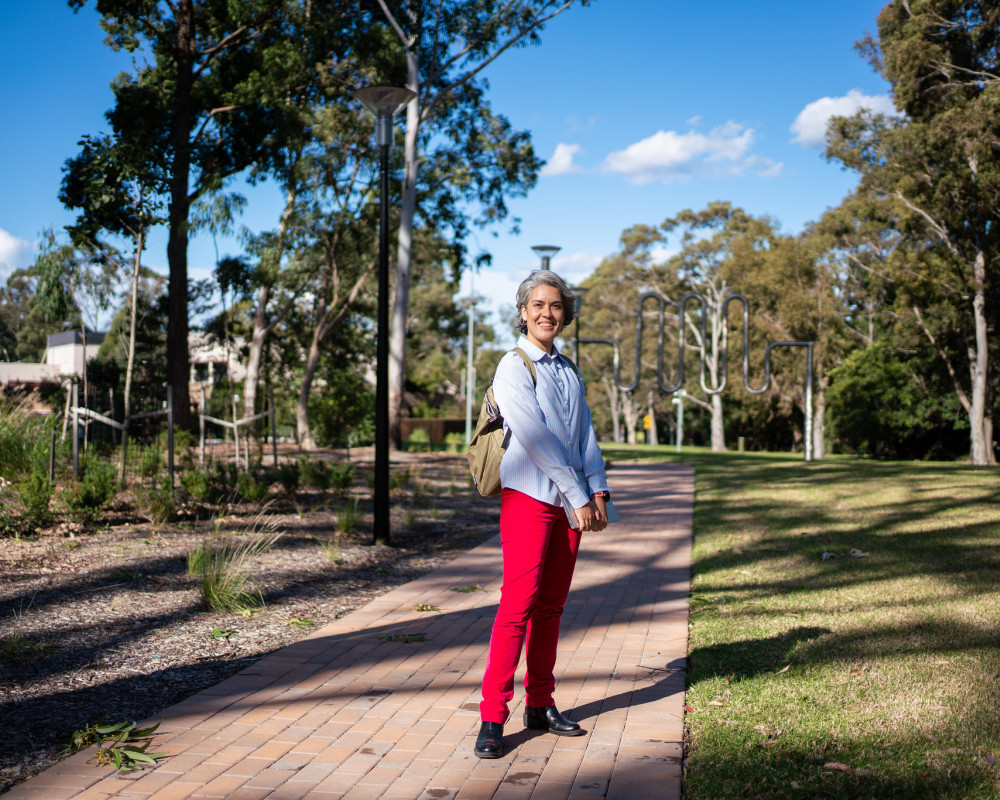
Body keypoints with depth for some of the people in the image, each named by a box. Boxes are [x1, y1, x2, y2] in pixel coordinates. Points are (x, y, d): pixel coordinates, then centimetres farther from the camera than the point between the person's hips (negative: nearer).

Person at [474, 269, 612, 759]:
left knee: (551, 606, 9)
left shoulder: (569, 371, 17)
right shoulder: (514, 367, -5)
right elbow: (534, 439, -12)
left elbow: (584, 434, 13)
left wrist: (597, 491, 1)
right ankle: (492, 718, -7)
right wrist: (577, 497, -12)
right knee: (518, 603, -11)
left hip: (571, 501, 6)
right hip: (528, 497, -6)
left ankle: (541, 706, 17)